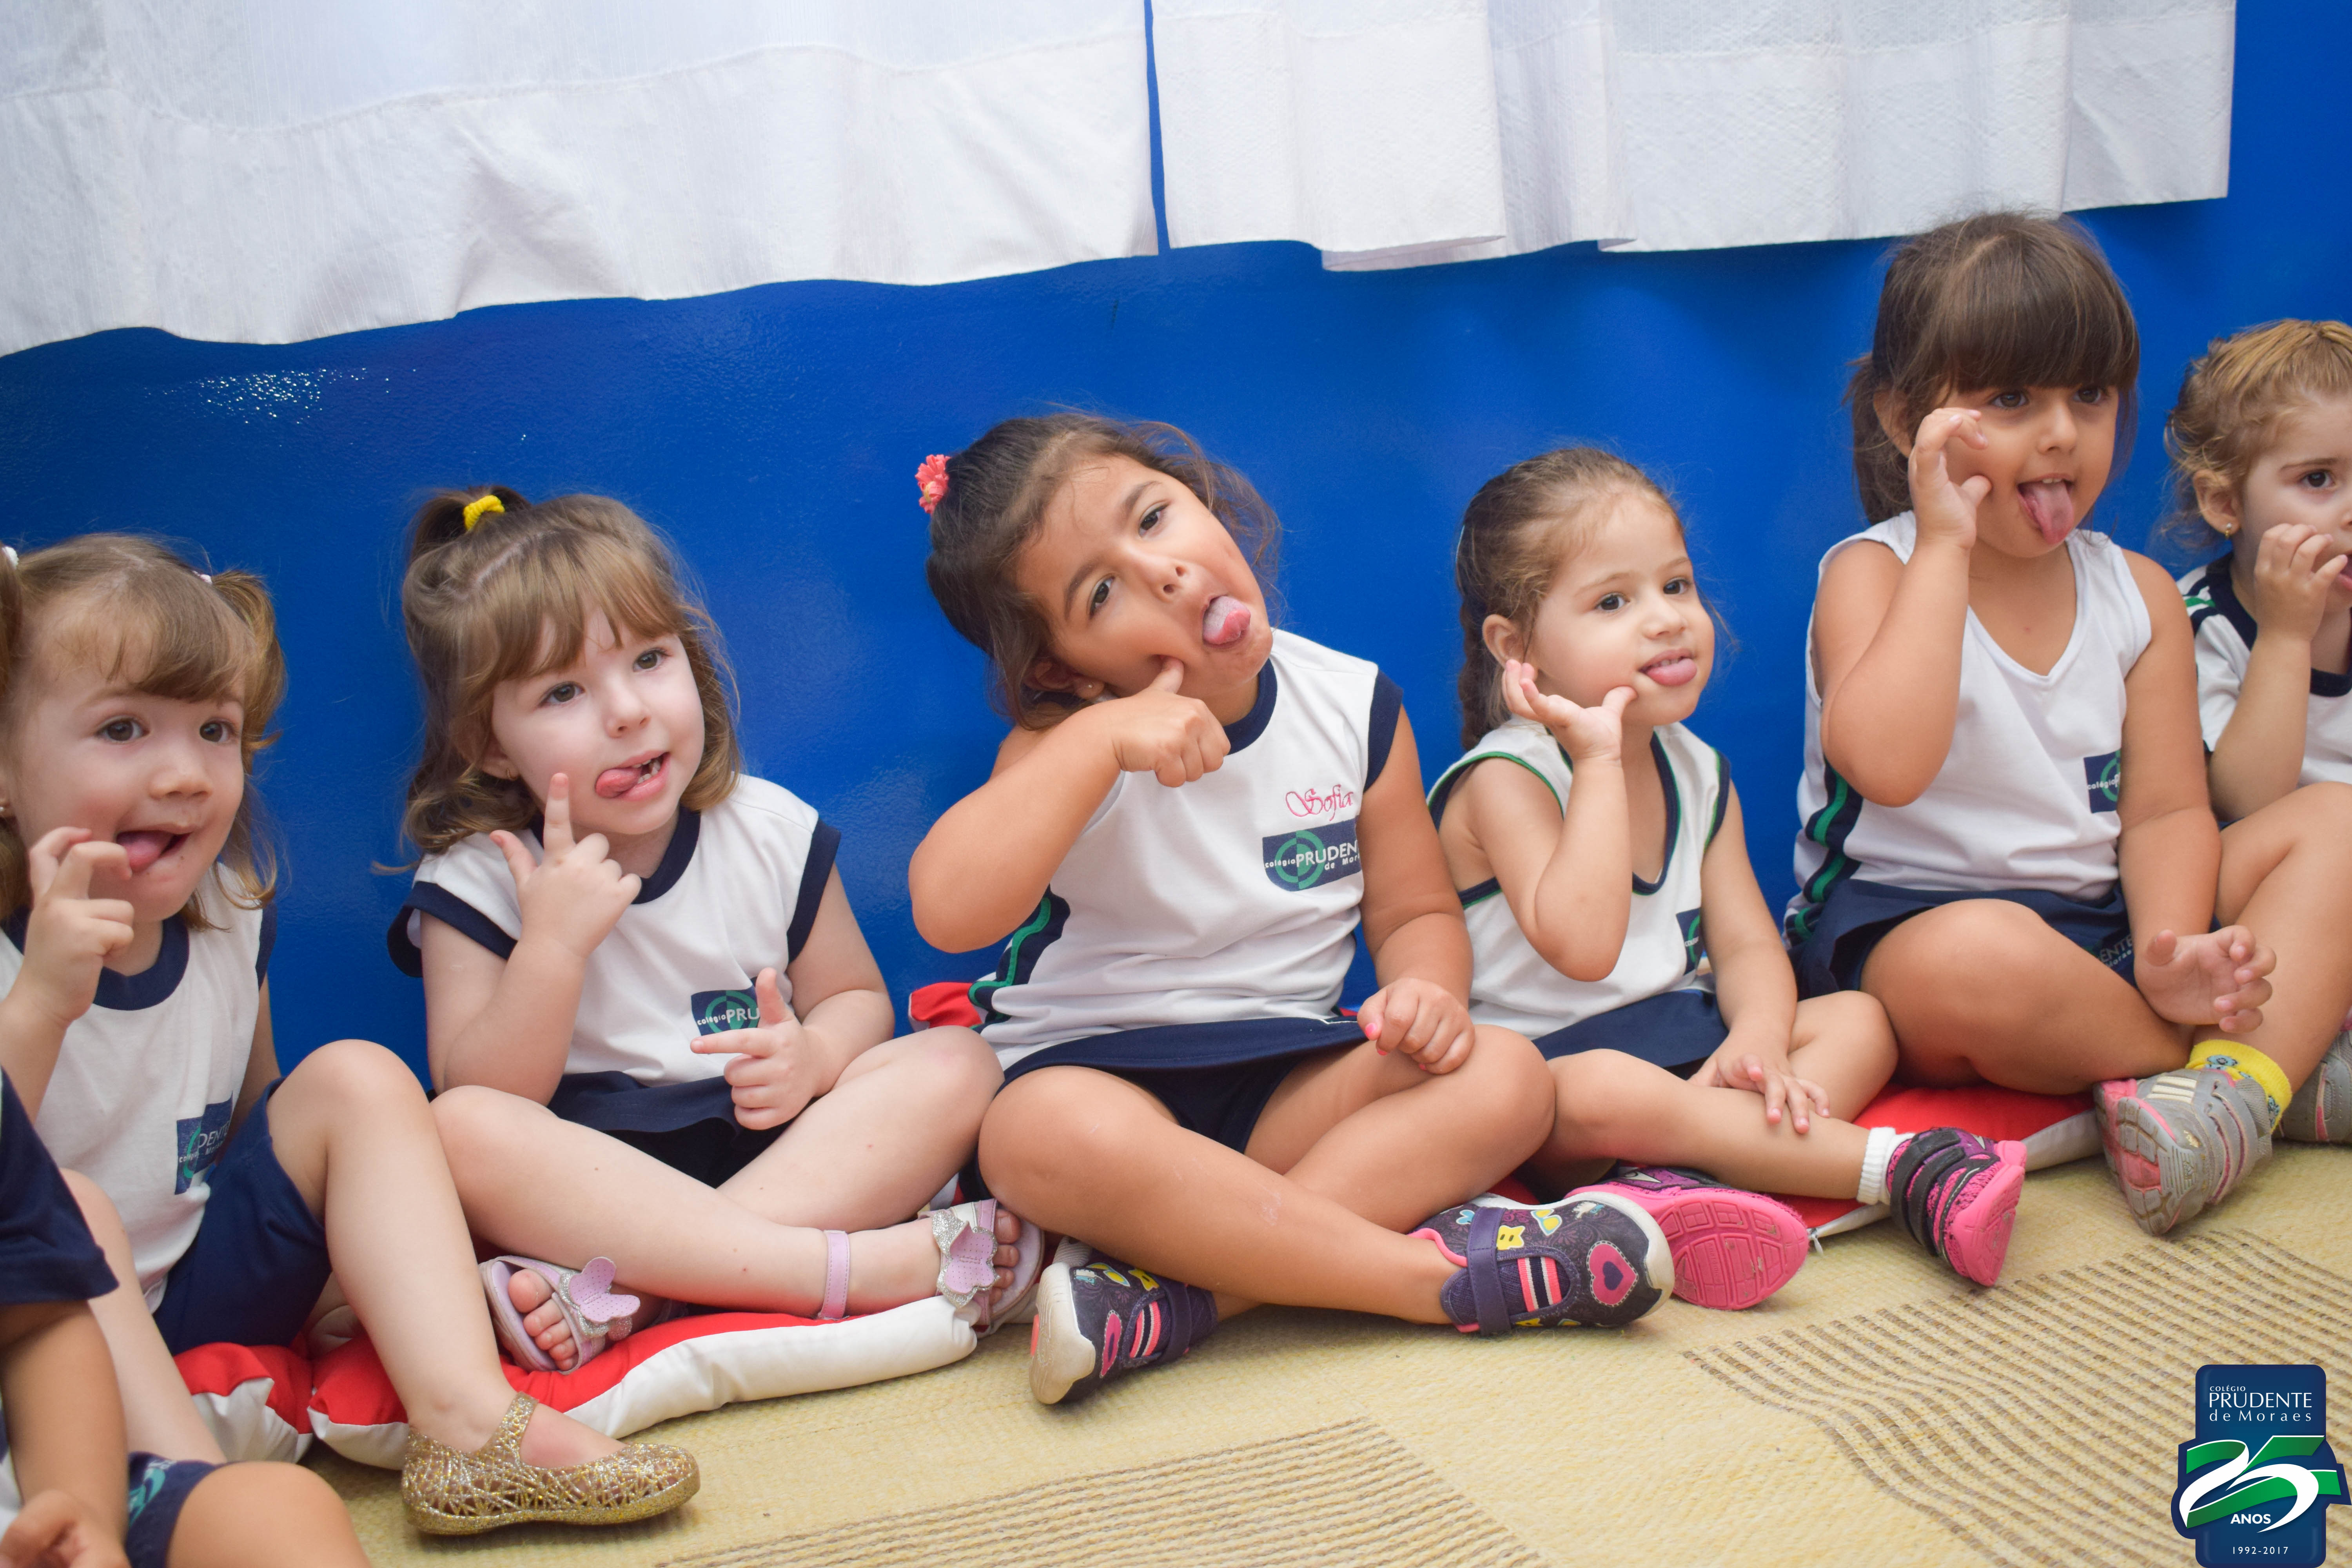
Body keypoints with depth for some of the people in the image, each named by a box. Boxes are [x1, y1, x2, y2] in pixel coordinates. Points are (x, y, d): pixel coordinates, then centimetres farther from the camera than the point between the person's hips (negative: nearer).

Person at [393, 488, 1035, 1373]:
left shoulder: (771, 831, 4)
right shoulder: (474, 883, -4)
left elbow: (855, 996, 13)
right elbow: (484, 1103, -11)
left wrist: (813, 1054, -11)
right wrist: (553, 945, -25)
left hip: (774, 1149, 3)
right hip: (584, 1183, -3)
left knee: (956, 1064, -19)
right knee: (462, 1133, -33)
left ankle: (628, 1294, -34)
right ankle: (869, 1267, -39)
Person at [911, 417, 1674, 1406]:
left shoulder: (1353, 705, 2)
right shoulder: (1069, 747, -8)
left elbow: (1416, 911, 10)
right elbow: (948, 909, -26)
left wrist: (1425, 990, -14)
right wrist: (1104, 738, -28)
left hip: (1290, 1075, 4)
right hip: (1094, 1063, -4)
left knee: (1502, 1080, -21)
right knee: (1053, 1136, -38)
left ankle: (1175, 1299, -34)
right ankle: (1450, 1275, -31)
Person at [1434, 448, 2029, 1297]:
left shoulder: (1700, 774, 9)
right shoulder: (1505, 779, -14)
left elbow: (1747, 942, 3)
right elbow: (1581, 946, -28)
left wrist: (1758, 1036, -21)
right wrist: (1599, 760, -26)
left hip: (1682, 1037, 8)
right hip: (1540, 1063, -8)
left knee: (1859, 1020, -6)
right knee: (1606, 1089, -39)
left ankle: (1682, 1175, -33)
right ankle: (1905, 1167, -32)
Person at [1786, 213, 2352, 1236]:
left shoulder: (2140, 595, 7)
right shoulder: (1871, 573, -8)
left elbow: (2165, 810, 0)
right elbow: (1886, 765, -27)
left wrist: (2169, 958, -21)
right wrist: (1945, 547, -22)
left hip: (2101, 923, 6)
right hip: (1904, 918, -6)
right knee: (1974, 959, -40)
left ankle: (2238, 1074, -30)